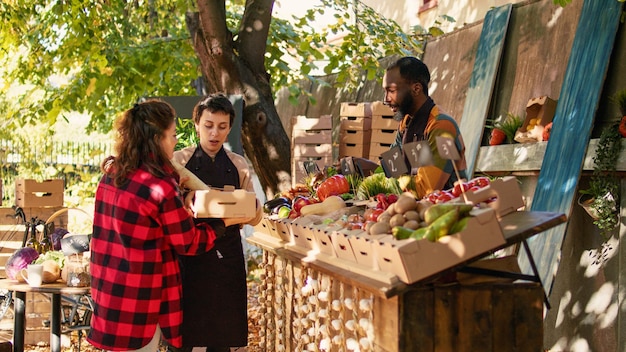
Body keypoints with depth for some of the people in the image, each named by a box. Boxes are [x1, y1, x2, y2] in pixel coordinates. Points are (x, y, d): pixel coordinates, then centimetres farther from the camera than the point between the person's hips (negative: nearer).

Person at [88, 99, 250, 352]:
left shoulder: (112, 175, 3)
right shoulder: (161, 187, -20)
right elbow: (189, 244, -8)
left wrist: (181, 208, 17)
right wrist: (224, 222, 5)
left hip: (108, 288, 8)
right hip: (138, 296, -8)